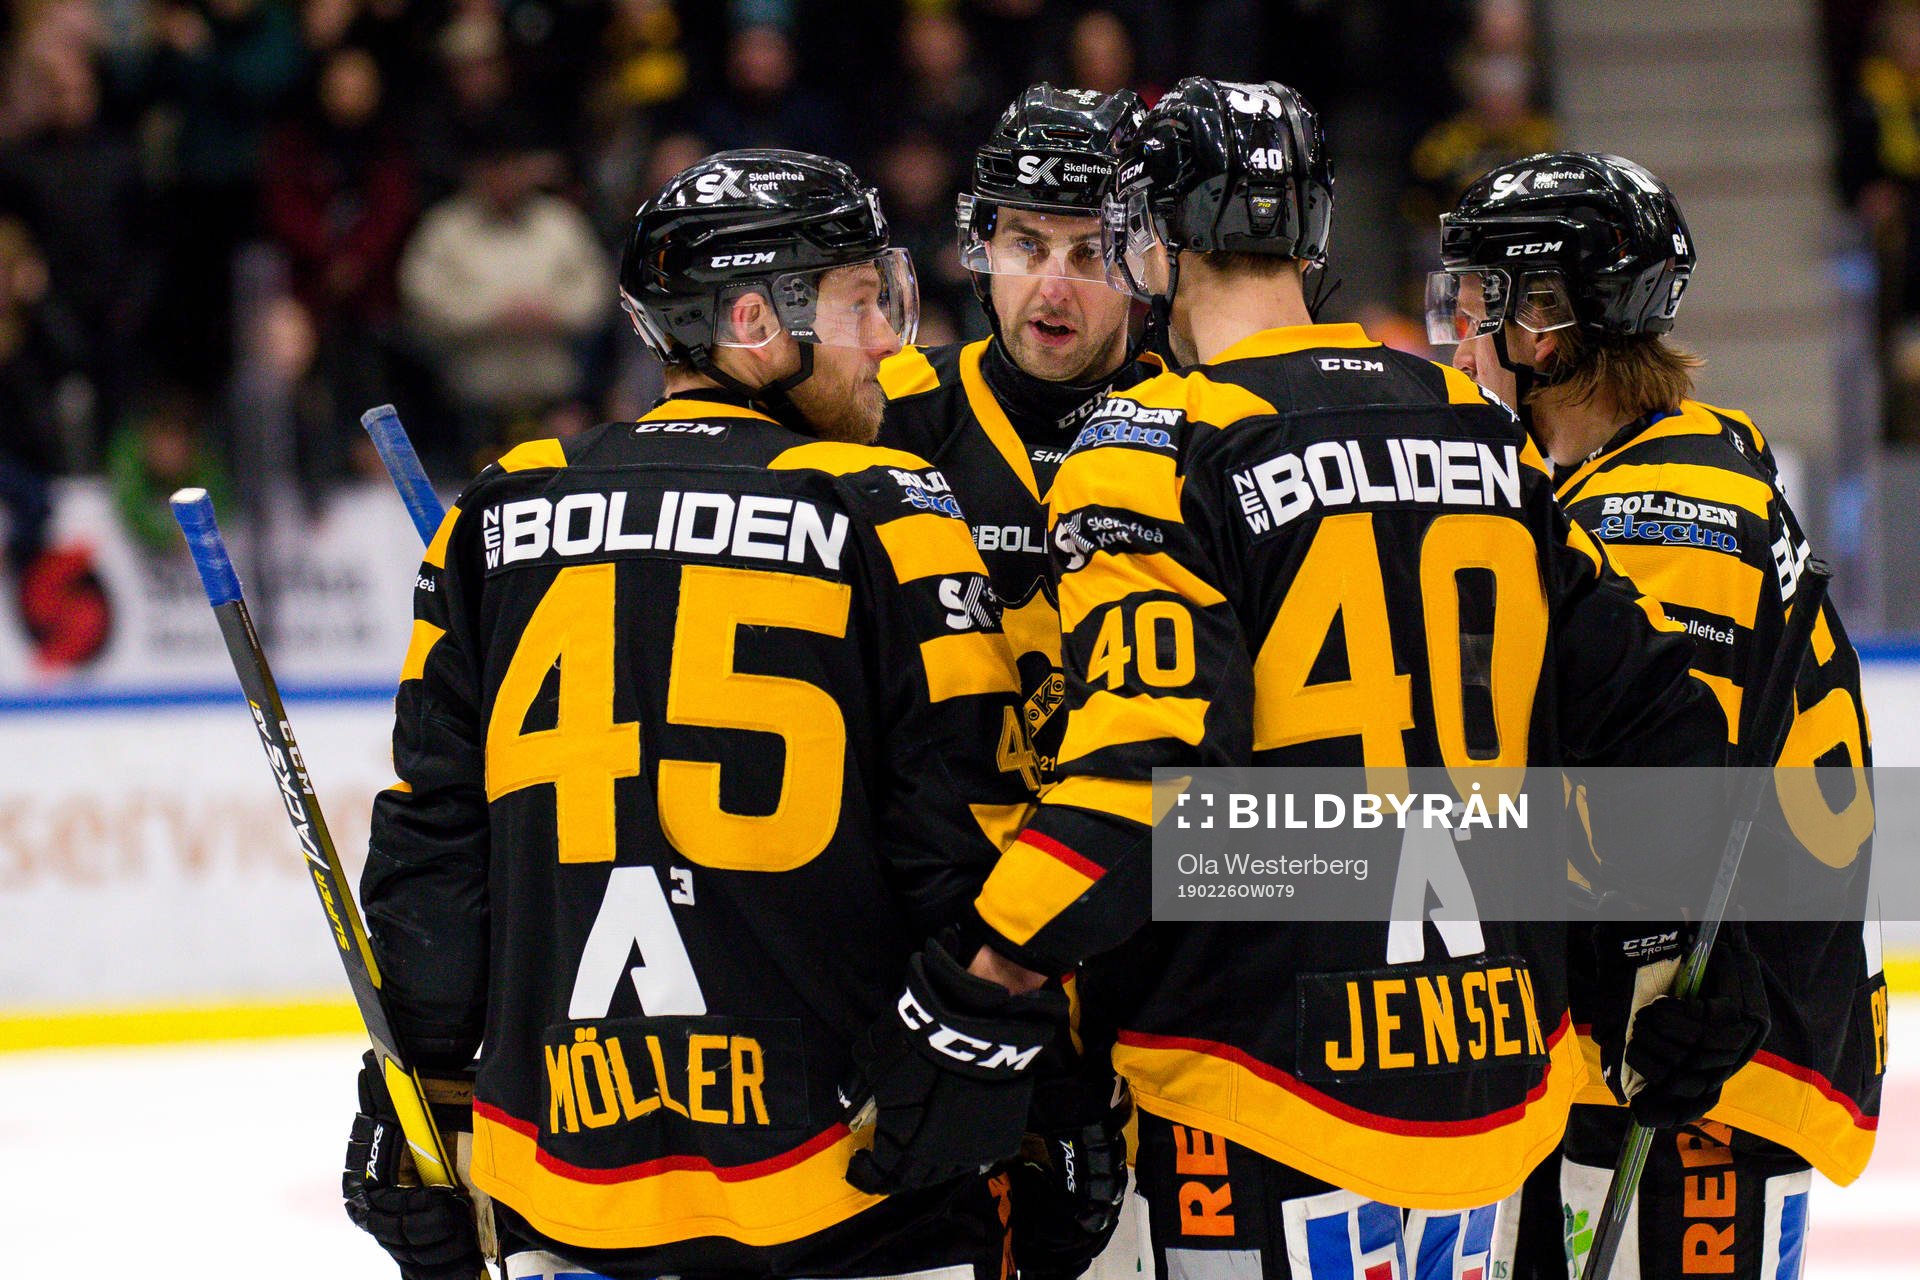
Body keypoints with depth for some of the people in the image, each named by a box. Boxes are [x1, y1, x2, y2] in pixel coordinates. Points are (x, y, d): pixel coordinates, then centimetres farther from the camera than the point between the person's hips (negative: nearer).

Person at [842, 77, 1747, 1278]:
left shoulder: (1162, 449, -9)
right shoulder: (1489, 433, 11)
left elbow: (1143, 769, -21)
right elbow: (1659, 716, 12)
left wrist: (983, 977, -21)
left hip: (1277, 1093, -6)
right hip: (1499, 1076, 6)